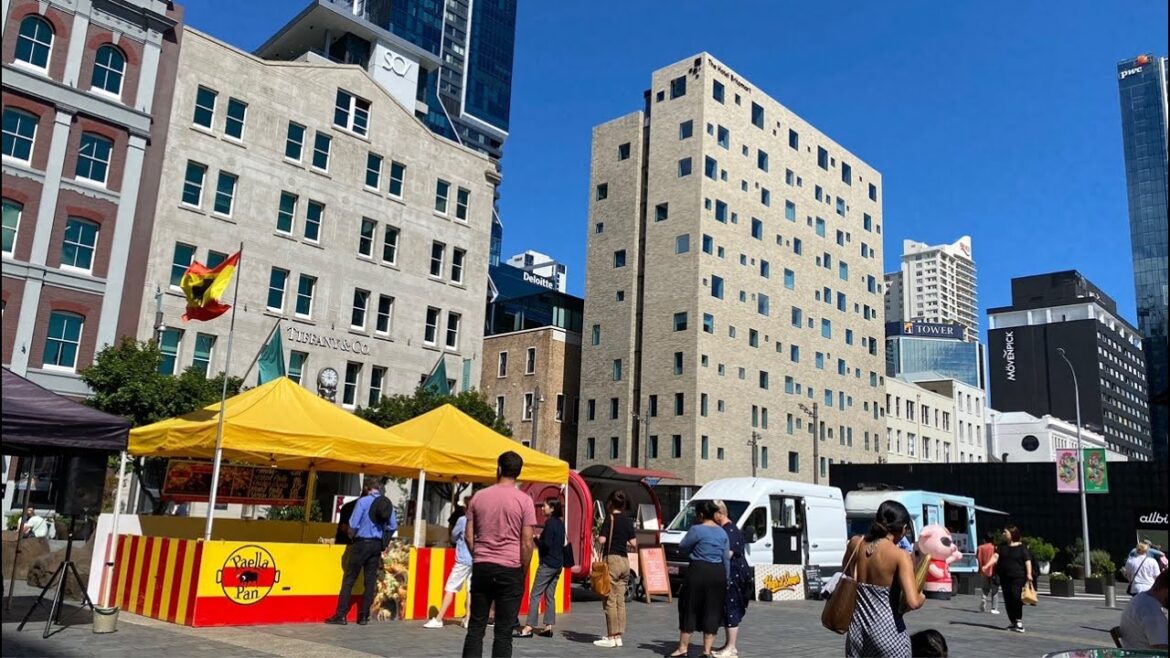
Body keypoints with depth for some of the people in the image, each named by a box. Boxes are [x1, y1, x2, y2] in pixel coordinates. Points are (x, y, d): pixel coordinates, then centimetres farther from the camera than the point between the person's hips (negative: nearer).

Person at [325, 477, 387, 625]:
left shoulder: (363, 501, -8)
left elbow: (353, 524, -12)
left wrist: (351, 536, 8)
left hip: (362, 542, -4)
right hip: (377, 545, 4)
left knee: (349, 580, 1)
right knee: (370, 581, 8)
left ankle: (341, 615, 0)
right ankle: (364, 616, 10)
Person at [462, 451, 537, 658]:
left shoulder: (479, 497, 4)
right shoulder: (524, 500, -5)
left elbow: (469, 536, 6)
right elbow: (526, 543, -8)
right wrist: (523, 572, 4)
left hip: (481, 567, 3)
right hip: (510, 569, -3)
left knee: (476, 626, 10)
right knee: (504, 631, 3)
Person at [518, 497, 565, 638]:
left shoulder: (550, 523, -14)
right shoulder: (560, 523, 12)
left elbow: (546, 544, -20)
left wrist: (536, 538, -4)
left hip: (547, 564, -9)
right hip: (558, 563, 9)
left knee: (535, 595, -6)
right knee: (550, 595, 11)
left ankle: (528, 627, -7)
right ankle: (548, 626, 10)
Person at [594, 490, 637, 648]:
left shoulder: (610, 518, -9)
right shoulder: (627, 520, 9)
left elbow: (602, 540, -18)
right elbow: (634, 544, 7)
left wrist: (597, 536, 3)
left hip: (611, 559, -6)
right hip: (625, 561, 7)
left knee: (610, 601, -1)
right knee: (620, 600, 11)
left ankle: (612, 638, 1)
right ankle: (618, 636, 15)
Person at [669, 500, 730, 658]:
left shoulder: (697, 530, -9)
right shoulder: (722, 532, 10)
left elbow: (682, 548, -1)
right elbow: (726, 558, 11)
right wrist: (726, 579, 15)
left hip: (699, 572, -5)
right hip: (718, 574, 6)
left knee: (690, 609, 4)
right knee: (712, 612, 9)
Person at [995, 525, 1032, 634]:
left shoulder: (1021, 547, -1)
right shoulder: (1002, 546, 11)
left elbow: (1027, 561, -5)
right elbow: (996, 556, 2)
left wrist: (1029, 574, -16)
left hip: (1018, 577, -5)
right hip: (1004, 577, 5)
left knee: (1016, 597, -16)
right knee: (1008, 600, 7)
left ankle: (1019, 621, -4)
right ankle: (1013, 622, 18)